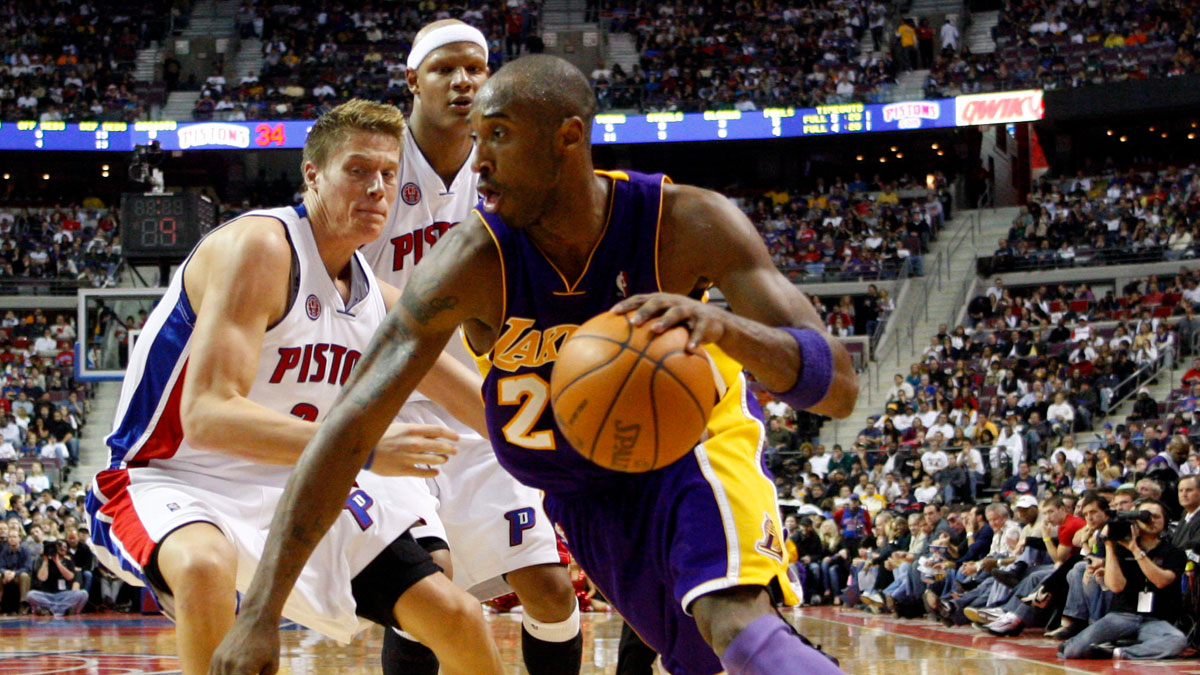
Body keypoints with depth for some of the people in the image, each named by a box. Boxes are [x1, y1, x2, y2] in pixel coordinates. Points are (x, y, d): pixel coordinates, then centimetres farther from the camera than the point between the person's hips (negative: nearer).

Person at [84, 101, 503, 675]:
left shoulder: (381, 303, 3)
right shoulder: (258, 247, -22)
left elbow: (486, 407, 15)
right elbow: (207, 416, -33)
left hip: (296, 488, 8)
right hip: (174, 482, -8)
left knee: (458, 619, 4)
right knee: (204, 566, -42)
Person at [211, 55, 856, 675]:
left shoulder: (691, 223, -30)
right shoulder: (472, 261, -29)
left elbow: (839, 385, -34)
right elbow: (349, 427, -32)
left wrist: (724, 326, -56)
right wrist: (258, 615, -39)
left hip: (689, 434, -2)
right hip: (583, 496, 2)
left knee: (736, 619, -30)